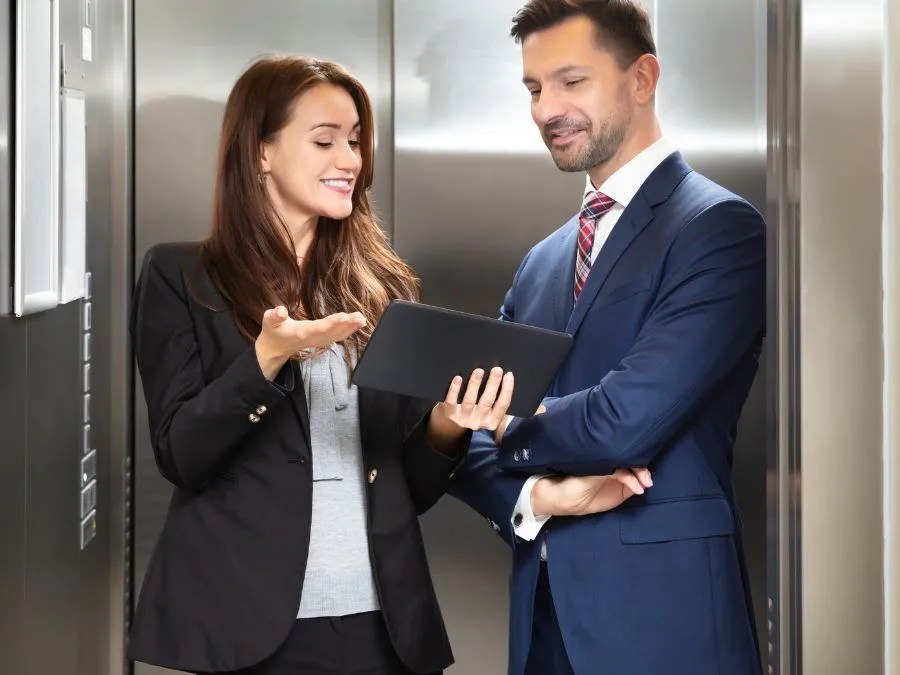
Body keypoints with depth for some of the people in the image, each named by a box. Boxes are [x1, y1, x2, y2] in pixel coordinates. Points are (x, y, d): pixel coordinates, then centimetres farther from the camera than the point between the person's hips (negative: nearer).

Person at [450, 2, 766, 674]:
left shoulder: (720, 227, -9)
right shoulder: (542, 262, 13)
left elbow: (626, 420, -19)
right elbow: (469, 433, 9)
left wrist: (508, 431, -2)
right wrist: (530, 497, -11)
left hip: (660, 610, -6)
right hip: (543, 606, 6)